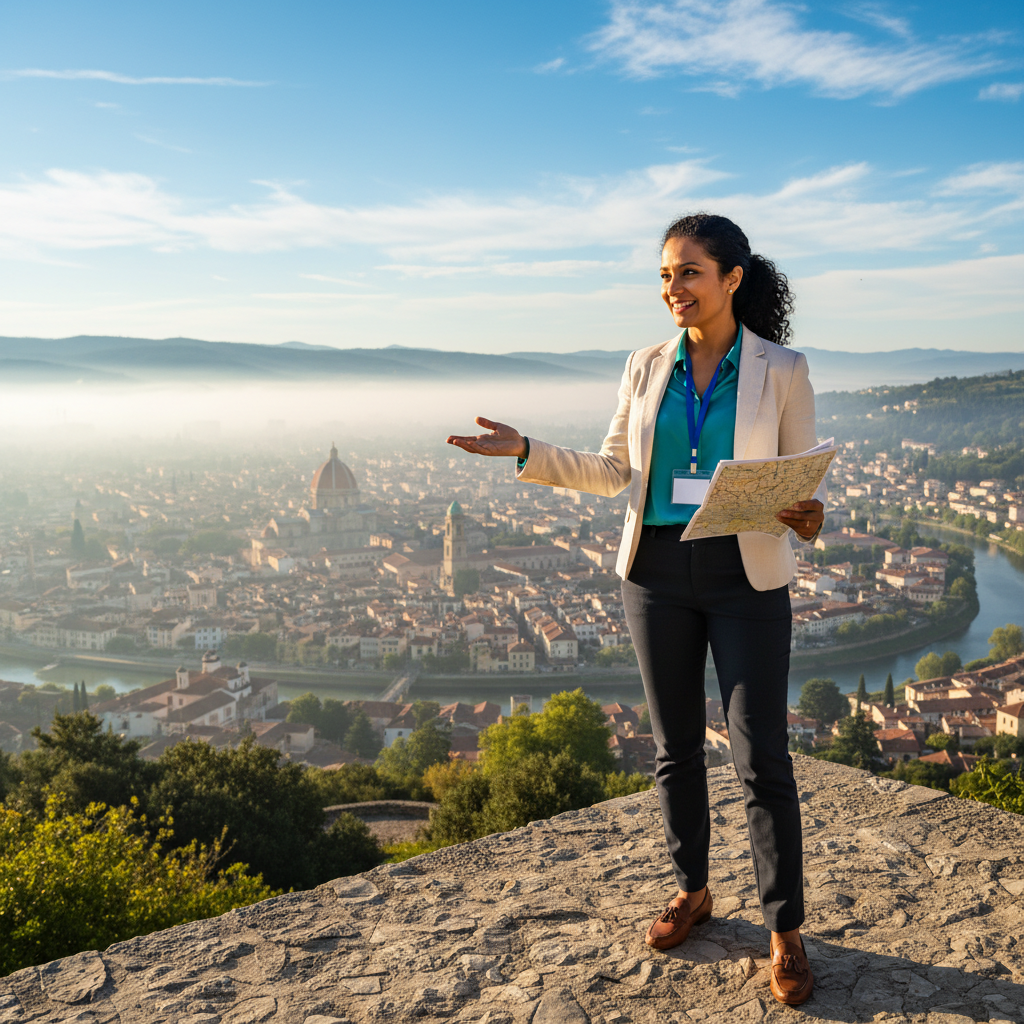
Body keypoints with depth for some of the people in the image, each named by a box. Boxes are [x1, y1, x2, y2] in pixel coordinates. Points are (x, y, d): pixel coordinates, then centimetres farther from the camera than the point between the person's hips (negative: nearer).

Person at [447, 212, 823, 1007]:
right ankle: (693, 891, 32)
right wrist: (527, 452, -5)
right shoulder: (648, 368, 3)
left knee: (762, 755, -2)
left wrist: (809, 518, -25)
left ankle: (786, 930, 15)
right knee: (676, 745, 13)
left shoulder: (782, 370, -5)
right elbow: (613, 472, 7)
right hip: (658, 572, 3)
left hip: (747, 576, -3)